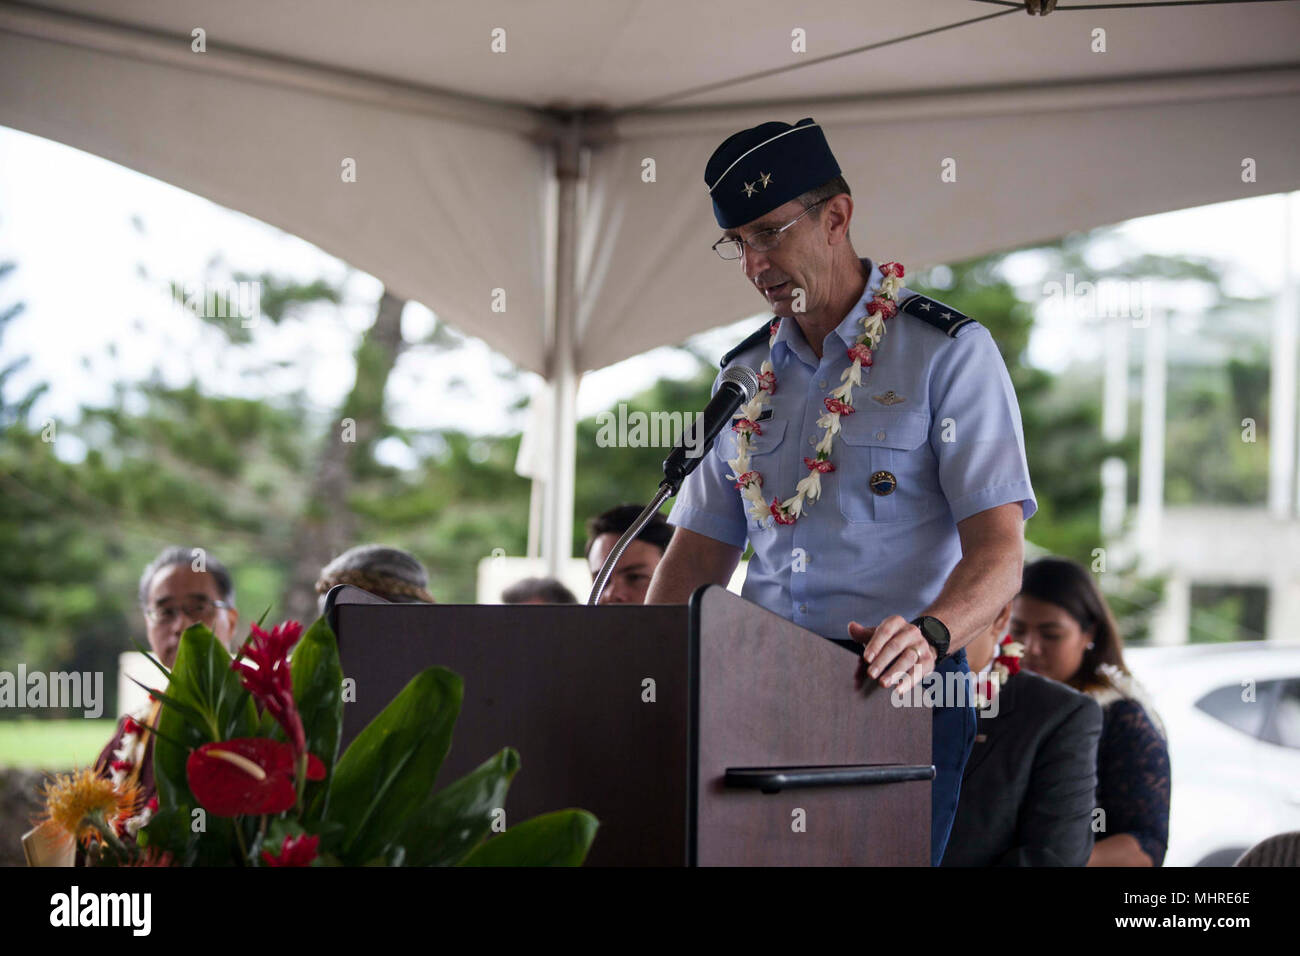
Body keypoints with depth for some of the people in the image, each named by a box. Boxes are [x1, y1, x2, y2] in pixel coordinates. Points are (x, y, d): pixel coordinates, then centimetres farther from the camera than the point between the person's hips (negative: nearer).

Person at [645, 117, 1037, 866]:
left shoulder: (948, 352, -1)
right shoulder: (746, 374, 17)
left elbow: (998, 551, -10)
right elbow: (700, 551, 17)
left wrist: (928, 635, -30)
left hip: (897, 693, -4)